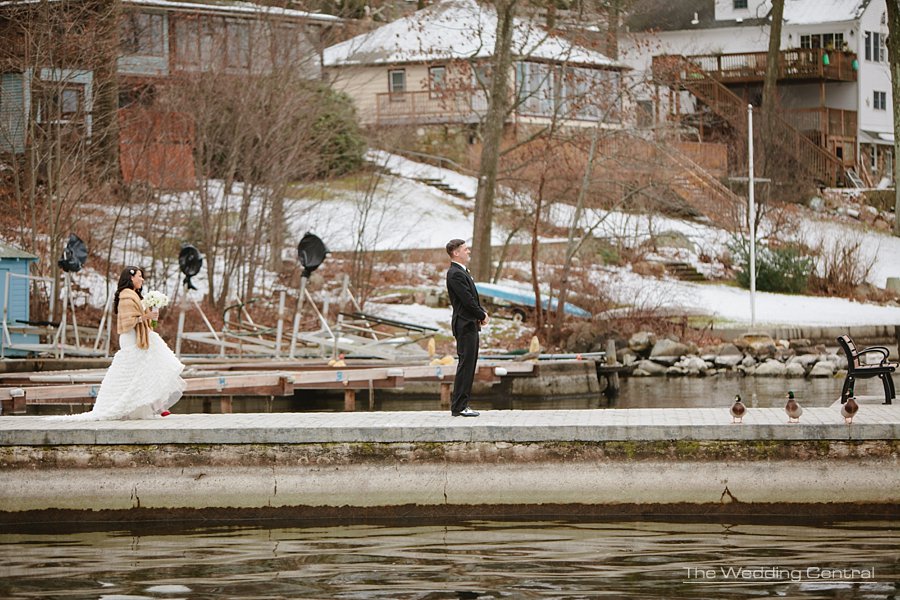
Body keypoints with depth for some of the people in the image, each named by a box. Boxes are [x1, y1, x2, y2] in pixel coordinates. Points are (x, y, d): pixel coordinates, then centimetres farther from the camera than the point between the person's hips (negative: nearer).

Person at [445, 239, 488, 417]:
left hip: (470, 324, 11)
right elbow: (468, 300, -19)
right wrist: (482, 315, -7)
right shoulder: (455, 274, -15)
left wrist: (482, 312, 3)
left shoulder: (462, 272, 18)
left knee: (468, 365, 12)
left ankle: (461, 405, 15)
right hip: (465, 325, -11)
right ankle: (459, 407, -9)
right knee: (465, 364, -10)